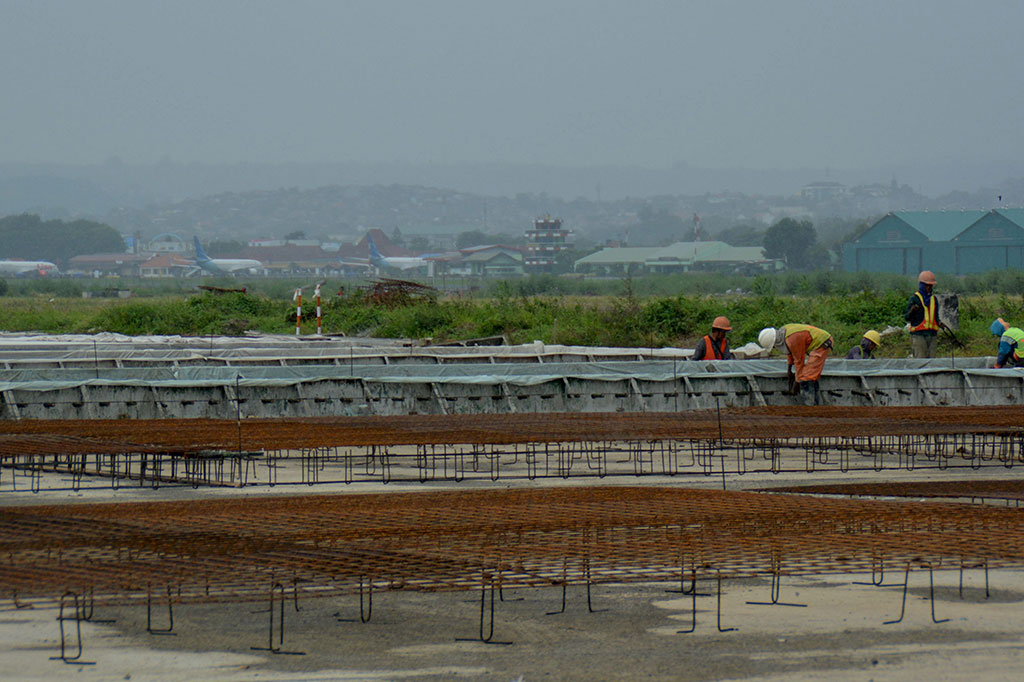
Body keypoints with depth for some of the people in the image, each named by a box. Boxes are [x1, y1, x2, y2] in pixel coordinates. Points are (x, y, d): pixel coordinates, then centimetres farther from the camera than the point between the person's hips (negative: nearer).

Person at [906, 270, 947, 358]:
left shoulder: (933, 299, 17)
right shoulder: (914, 299, -1)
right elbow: (907, 318, -3)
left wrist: (939, 323, 0)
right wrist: (911, 311, -24)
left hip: (932, 335, 6)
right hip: (918, 335, -6)